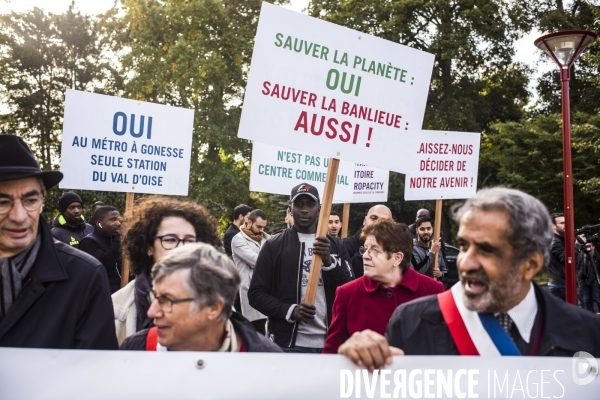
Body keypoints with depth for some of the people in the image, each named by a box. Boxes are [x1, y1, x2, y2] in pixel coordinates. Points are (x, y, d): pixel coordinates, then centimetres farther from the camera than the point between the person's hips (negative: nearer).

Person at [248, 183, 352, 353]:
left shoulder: (336, 245, 10)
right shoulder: (274, 246, 2)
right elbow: (256, 293, -1)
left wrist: (329, 262, -13)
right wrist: (290, 310, -17)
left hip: (328, 343, 3)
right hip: (287, 343, -3)